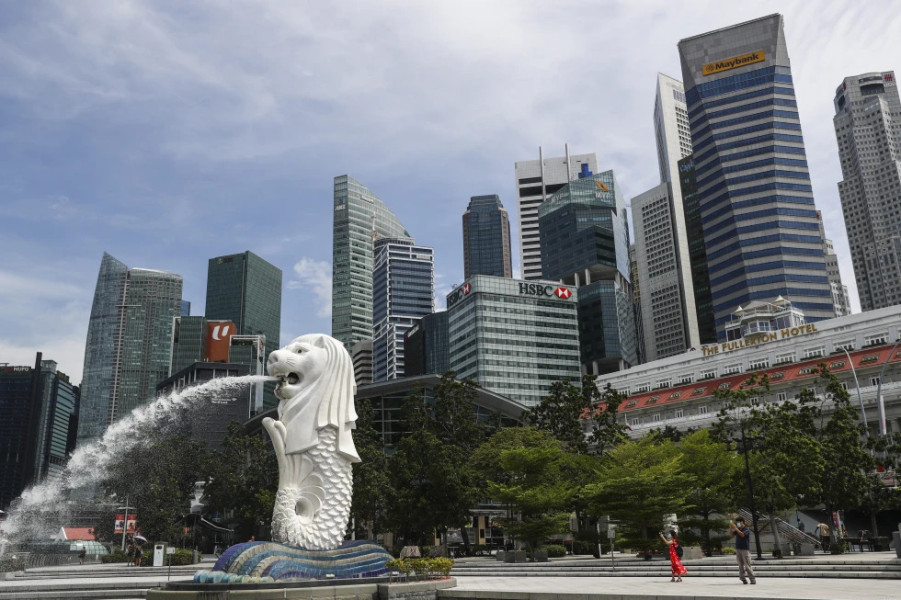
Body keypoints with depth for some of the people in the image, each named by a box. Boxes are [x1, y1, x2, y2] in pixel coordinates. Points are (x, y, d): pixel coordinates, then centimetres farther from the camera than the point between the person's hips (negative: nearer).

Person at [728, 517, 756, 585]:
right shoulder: (738, 529, 12)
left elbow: (742, 535, -26)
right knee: (741, 565, 5)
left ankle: (753, 580, -2)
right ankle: (743, 578, 10)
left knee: (747, 565, -6)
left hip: (745, 549, -6)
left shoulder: (747, 529, -8)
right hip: (738, 549, 6)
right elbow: (731, 534, 11)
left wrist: (735, 528, -26)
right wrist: (731, 527, -5)